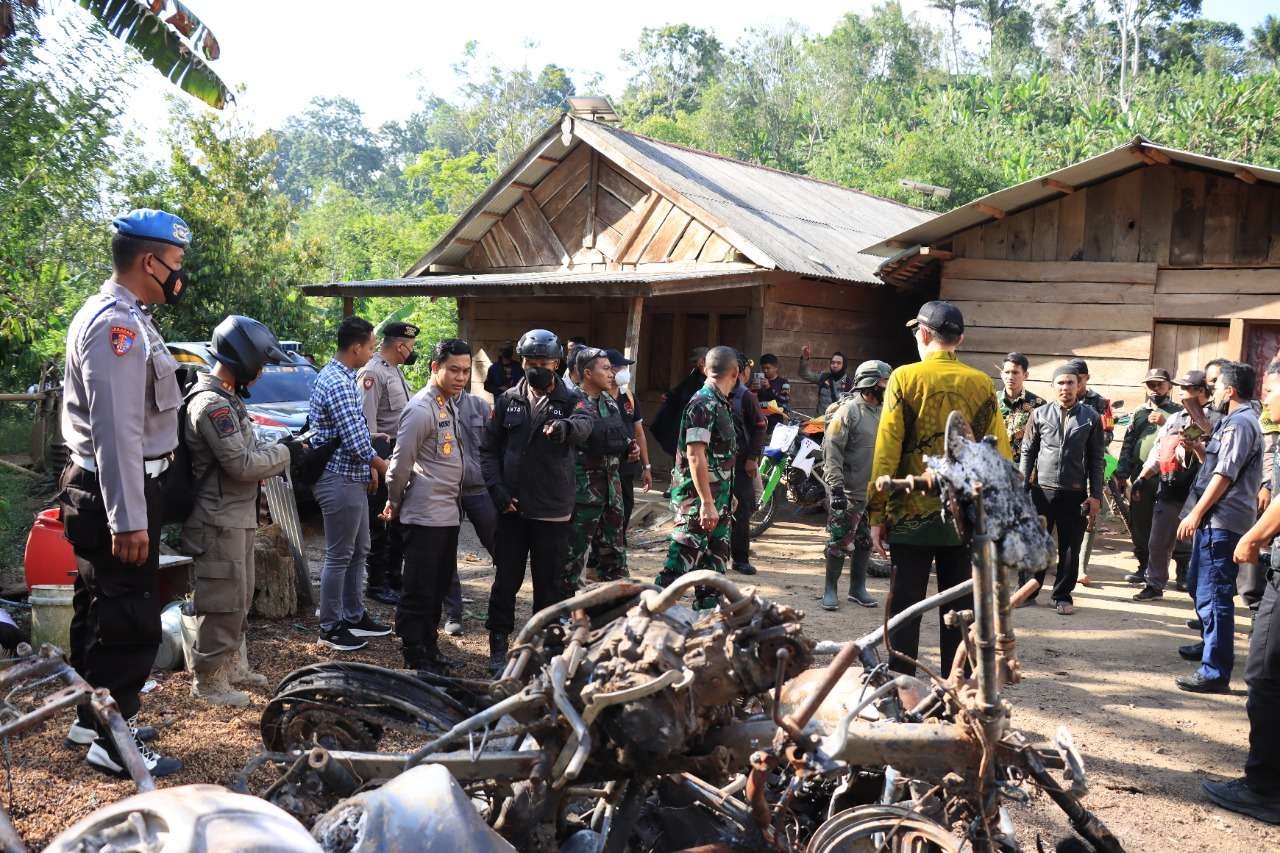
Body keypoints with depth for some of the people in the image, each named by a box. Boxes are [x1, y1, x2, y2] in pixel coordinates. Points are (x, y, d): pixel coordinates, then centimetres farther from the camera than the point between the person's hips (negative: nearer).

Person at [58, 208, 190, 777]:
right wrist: (128, 519, -27)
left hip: (100, 487, 11)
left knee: (101, 611, 19)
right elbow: (116, 430, -26)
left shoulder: (116, 316, 14)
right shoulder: (118, 323, -20)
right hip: (115, 493, -11)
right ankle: (114, 744, 4)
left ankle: (93, 718, 31)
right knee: (130, 620, -4)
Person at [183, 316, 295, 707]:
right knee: (222, 602, -3)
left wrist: (276, 454, 7)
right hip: (219, 521, -11)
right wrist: (285, 453, -11)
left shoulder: (226, 398, 14)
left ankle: (233, 665, 32)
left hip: (236, 517, 11)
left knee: (239, 599, 20)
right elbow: (241, 463, -23)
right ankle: (209, 680, 8)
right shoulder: (212, 404, -20)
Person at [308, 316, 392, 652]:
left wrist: (371, 467, 12)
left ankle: (354, 616, 29)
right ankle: (330, 628, 11)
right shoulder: (338, 384, -21)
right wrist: (385, 468, -9)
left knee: (358, 551, 18)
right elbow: (356, 442, -24)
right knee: (339, 556, 0)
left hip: (352, 478, 10)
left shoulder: (340, 377, 11)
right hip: (340, 481, -10)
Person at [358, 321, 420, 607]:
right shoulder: (372, 373, -16)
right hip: (384, 457, -10)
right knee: (379, 522, -1)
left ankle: (394, 576, 29)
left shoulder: (395, 371, 16)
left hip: (402, 457, 10)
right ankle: (376, 583, 8)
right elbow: (366, 421, -22)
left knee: (400, 520, 17)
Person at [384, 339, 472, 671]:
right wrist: (394, 502, -2)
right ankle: (415, 657, 8)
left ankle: (429, 647, 27)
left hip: (448, 511, 9)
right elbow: (401, 462, -14)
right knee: (419, 589, -1)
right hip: (426, 514, -9)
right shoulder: (421, 409, -17)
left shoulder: (451, 403, 12)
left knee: (440, 585, 16)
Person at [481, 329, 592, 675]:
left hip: (553, 512, -1)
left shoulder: (569, 400, 0)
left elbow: (584, 425, -24)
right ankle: (498, 643, 19)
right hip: (512, 508, 1)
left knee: (548, 582, 9)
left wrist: (565, 426, -48)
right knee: (506, 579, 7)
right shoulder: (508, 400, 6)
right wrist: (497, 489, -6)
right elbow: (489, 449, 8)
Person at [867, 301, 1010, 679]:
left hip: (911, 516, -2)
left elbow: (886, 452, -8)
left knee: (905, 608, 6)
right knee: (958, 610, 11)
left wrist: (876, 513, -2)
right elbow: (999, 455, 2)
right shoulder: (981, 384, 1)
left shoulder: (905, 378, -6)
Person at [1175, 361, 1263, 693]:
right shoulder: (1235, 421, 19)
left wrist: (1195, 514, -20)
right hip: (1215, 519, 11)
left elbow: (1224, 476, -21)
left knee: (1214, 594, -12)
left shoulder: (1240, 423, -15)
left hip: (1222, 522, -11)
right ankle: (1210, 645, 41)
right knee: (1201, 585, 25)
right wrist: (1196, 447, 11)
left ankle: (1215, 672, -12)